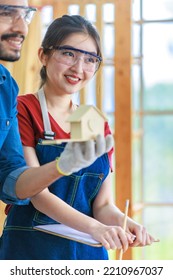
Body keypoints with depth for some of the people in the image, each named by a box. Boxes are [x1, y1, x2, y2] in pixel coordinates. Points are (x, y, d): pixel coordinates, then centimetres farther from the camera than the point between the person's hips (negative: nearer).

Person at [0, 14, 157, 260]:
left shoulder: (100, 126, 8)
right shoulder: (22, 110, -9)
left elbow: (103, 204, 5)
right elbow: (37, 194, -17)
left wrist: (123, 223, -16)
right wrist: (94, 227, -29)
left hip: (88, 250, 5)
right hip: (33, 248, -5)